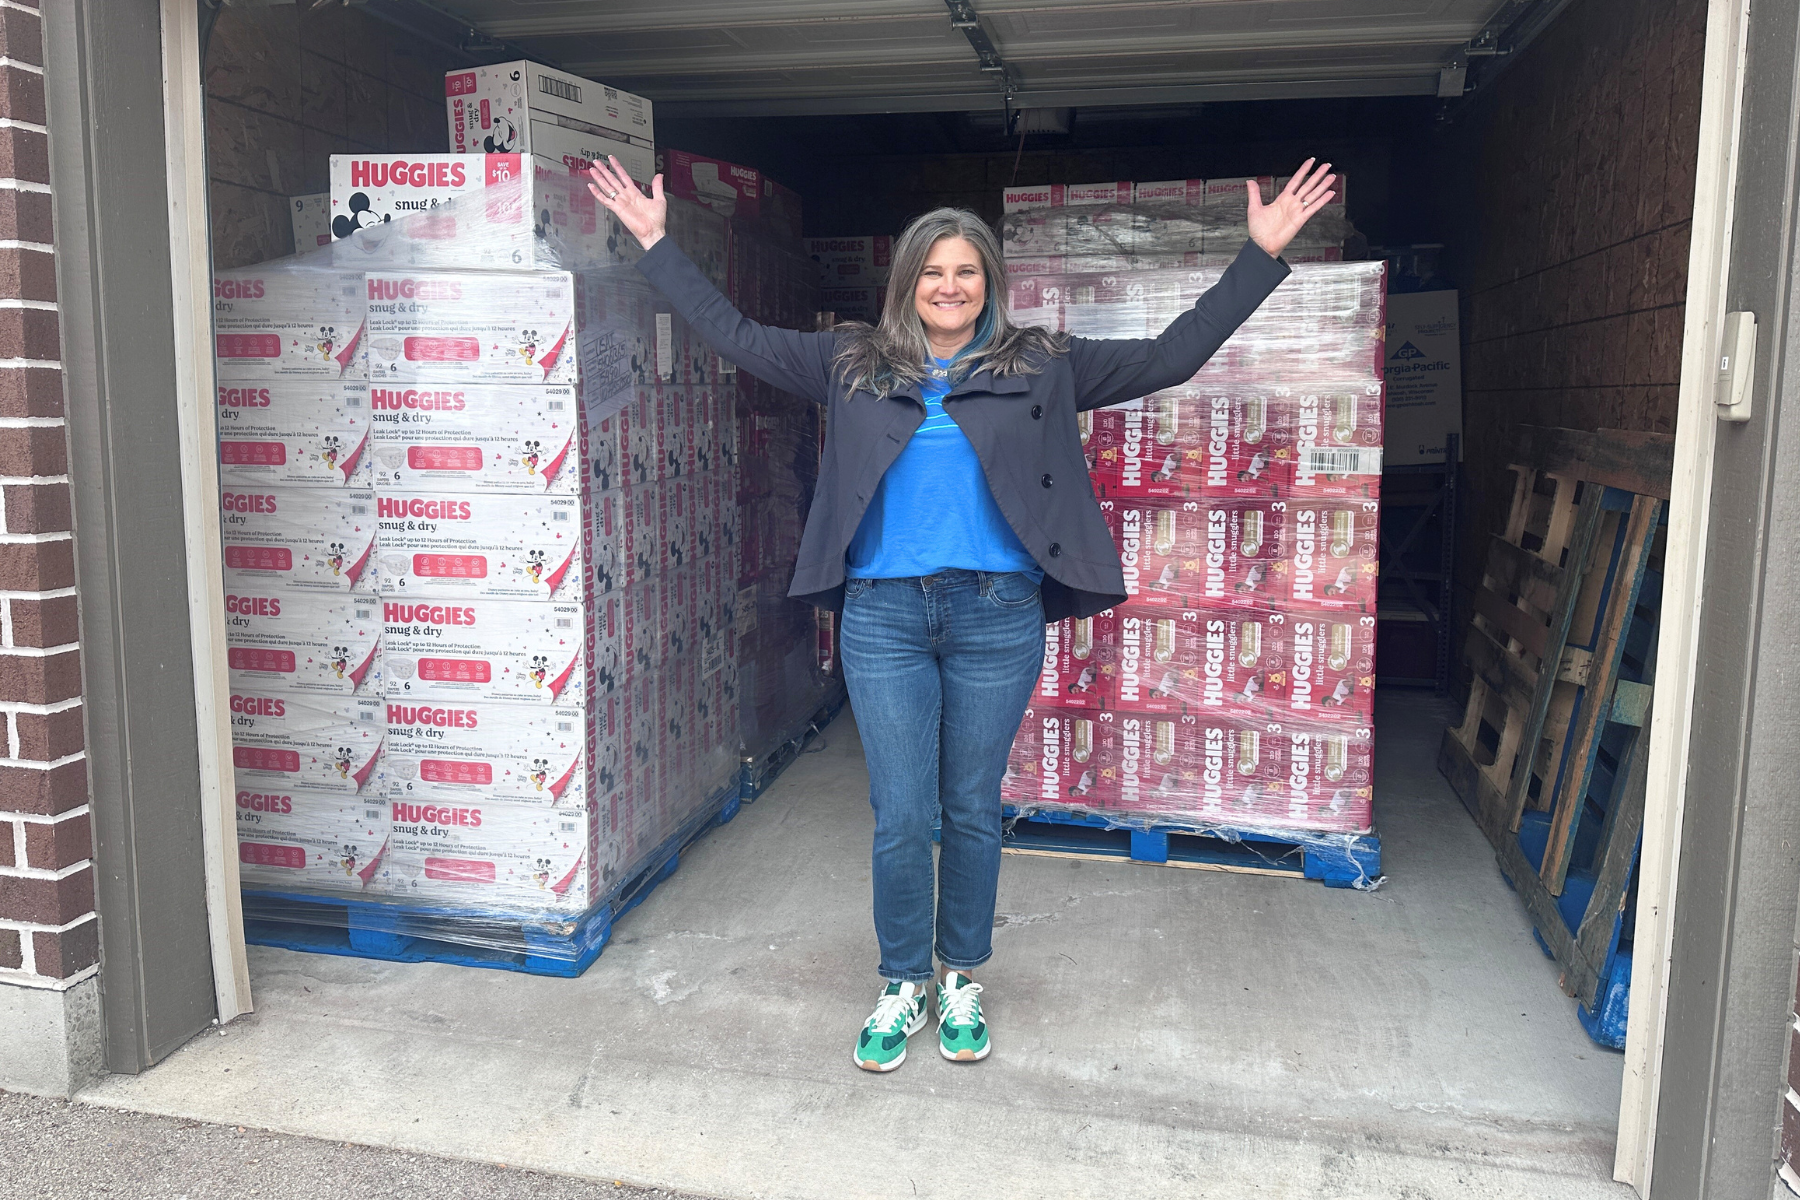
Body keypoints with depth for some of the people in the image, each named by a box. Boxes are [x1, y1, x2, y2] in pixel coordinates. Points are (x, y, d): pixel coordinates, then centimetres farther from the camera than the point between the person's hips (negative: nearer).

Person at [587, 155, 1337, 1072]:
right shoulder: (853, 365, 8)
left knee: (972, 811, 11)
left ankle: (961, 981, 30)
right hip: (883, 616, 0)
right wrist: (655, 244, 10)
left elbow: (1170, 357, 6)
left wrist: (1262, 253, 3)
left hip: (996, 616, 0)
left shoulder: (1041, 367, 5)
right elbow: (736, 337, 11)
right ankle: (902, 987, 24)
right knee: (899, 816, 4)